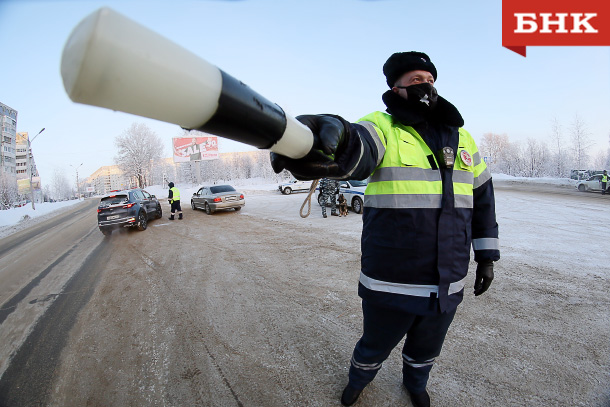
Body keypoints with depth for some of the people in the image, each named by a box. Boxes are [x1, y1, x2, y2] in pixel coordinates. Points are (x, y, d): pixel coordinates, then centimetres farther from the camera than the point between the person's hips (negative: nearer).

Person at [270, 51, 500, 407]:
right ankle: (360, 378, 54)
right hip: (390, 284, -4)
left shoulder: (461, 136, 6)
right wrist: (335, 138, -58)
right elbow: (355, 151, -34)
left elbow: (483, 197, 12)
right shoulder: (382, 126, -10)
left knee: (427, 349, 26)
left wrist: (487, 255, 13)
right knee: (375, 346, 20)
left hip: (448, 284, 4)